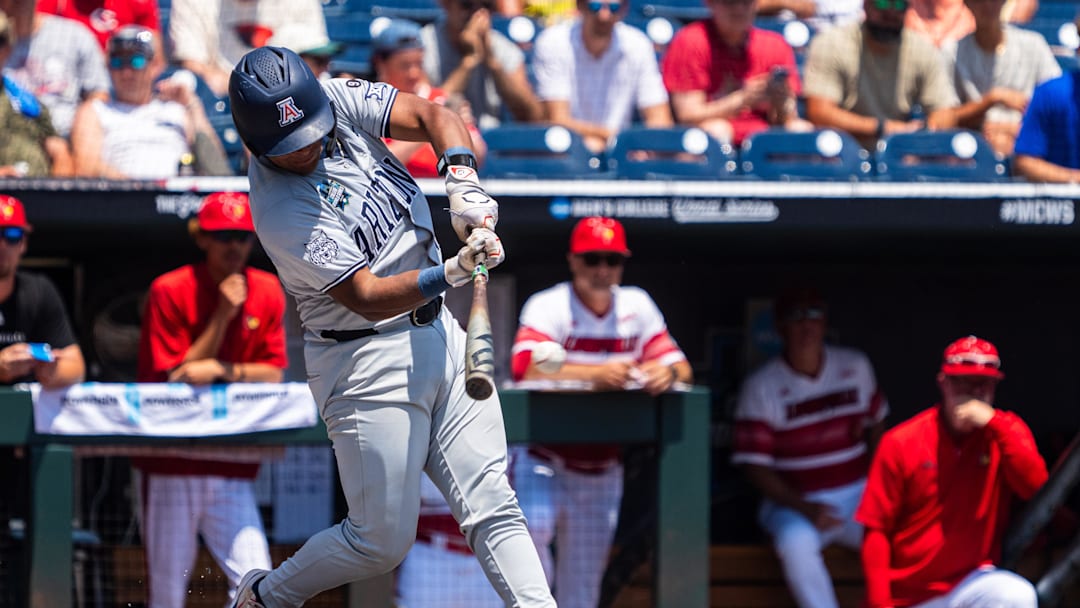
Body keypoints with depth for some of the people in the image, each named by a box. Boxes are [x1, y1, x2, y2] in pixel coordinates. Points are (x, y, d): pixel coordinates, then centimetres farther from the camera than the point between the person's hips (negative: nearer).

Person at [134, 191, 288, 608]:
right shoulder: (170, 291, -6)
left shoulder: (267, 292, 5)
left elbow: (273, 374, 2)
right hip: (169, 464, -3)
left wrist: (222, 370, -17)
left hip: (232, 469, 3)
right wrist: (222, 315, -16)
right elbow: (174, 379, -8)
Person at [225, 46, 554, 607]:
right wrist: (449, 274, -40)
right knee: (382, 539, 0)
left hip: (438, 333, 7)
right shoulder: (281, 213, -23)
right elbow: (368, 297, -26)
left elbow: (433, 116, -6)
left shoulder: (338, 100, -4)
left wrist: (462, 184, -24)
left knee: (492, 509, 0)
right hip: (368, 362, -7)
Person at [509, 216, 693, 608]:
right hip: (544, 462, -4)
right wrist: (597, 375, -43)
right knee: (531, 528, -31)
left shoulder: (637, 306, 3)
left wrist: (668, 372, -26)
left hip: (602, 471, 4)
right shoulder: (548, 306, -12)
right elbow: (527, 368, -30)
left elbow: (681, 367, 0)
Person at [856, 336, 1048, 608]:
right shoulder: (901, 442, -3)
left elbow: (1036, 488, -17)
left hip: (971, 584, 0)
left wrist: (994, 423, -22)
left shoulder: (1005, 431, 1)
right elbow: (876, 530, -3)